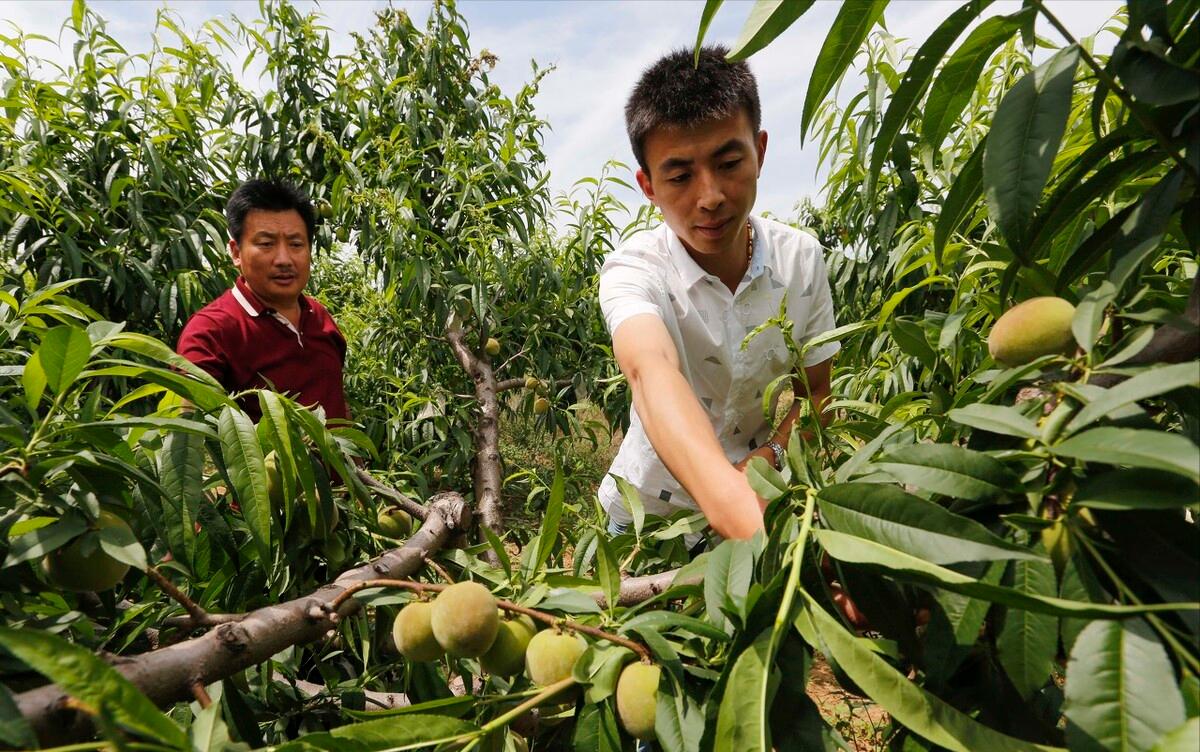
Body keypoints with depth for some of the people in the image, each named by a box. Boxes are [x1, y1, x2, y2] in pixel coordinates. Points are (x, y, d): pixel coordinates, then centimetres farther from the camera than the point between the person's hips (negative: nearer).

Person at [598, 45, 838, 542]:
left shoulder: (801, 259, -12)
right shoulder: (633, 271, -24)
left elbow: (813, 392, -1)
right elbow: (652, 373, -44)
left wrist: (768, 458, -21)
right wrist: (742, 514, -61)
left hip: (763, 498, 3)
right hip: (652, 511, -2)